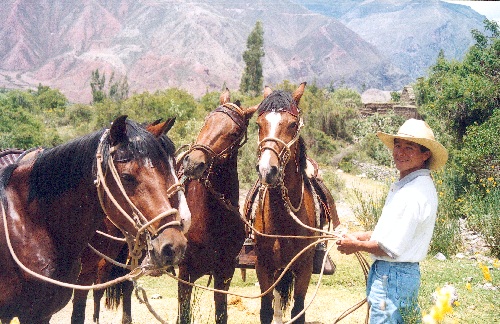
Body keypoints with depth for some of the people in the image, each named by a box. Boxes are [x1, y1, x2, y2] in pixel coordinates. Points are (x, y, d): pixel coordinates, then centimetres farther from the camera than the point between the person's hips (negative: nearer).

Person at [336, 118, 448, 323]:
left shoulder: (414, 193, -24)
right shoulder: (407, 184, 9)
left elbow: (391, 248, -24)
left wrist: (356, 245, -9)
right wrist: (362, 236, 10)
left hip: (392, 276, -11)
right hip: (405, 273, 11)